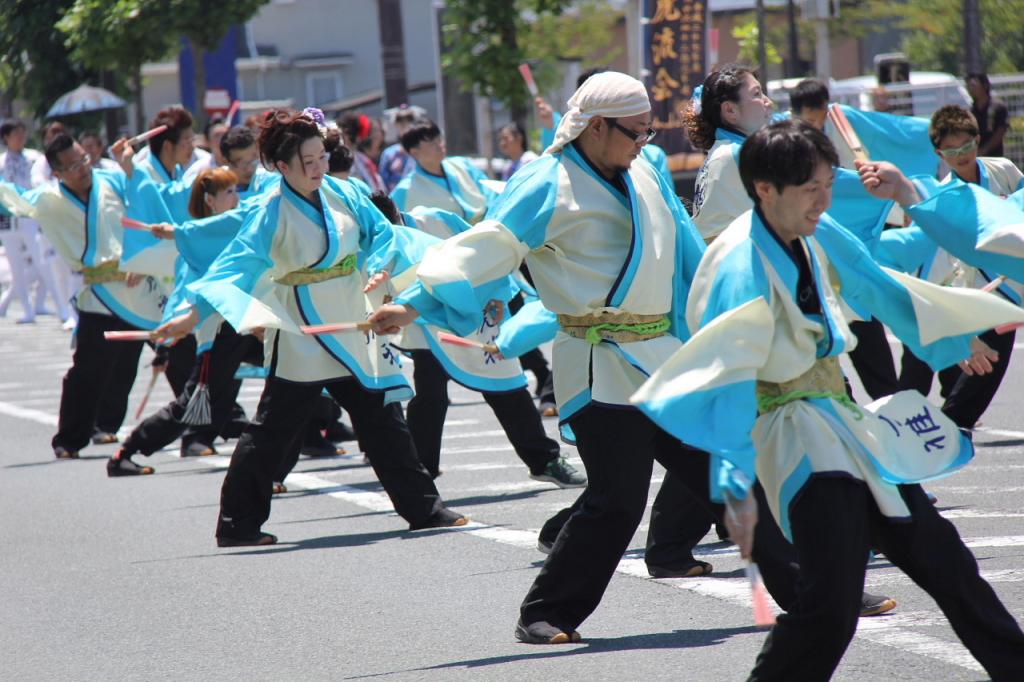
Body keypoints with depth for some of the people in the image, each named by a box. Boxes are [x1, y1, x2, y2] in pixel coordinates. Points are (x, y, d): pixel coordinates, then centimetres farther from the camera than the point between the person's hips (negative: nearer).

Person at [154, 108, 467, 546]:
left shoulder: (342, 194, 1)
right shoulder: (272, 214, -14)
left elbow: (381, 233, 10)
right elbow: (234, 265, -16)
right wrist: (193, 315, -24)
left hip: (352, 330, 5)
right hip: (301, 340, -5)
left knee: (383, 421, 11)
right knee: (271, 432, 0)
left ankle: (423, 509, 19)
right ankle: (237, 524, 7)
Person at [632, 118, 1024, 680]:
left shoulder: (820, 236, 1)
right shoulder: (743, 266, -22)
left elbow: (880, 290, 21)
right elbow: (731, 382, -27)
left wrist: (953, 342, 34)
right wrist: (736, 488, -34)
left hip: (848, 420, 8)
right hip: (798, 439, -8)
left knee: (939, 556, 19)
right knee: (830, 603, -21)